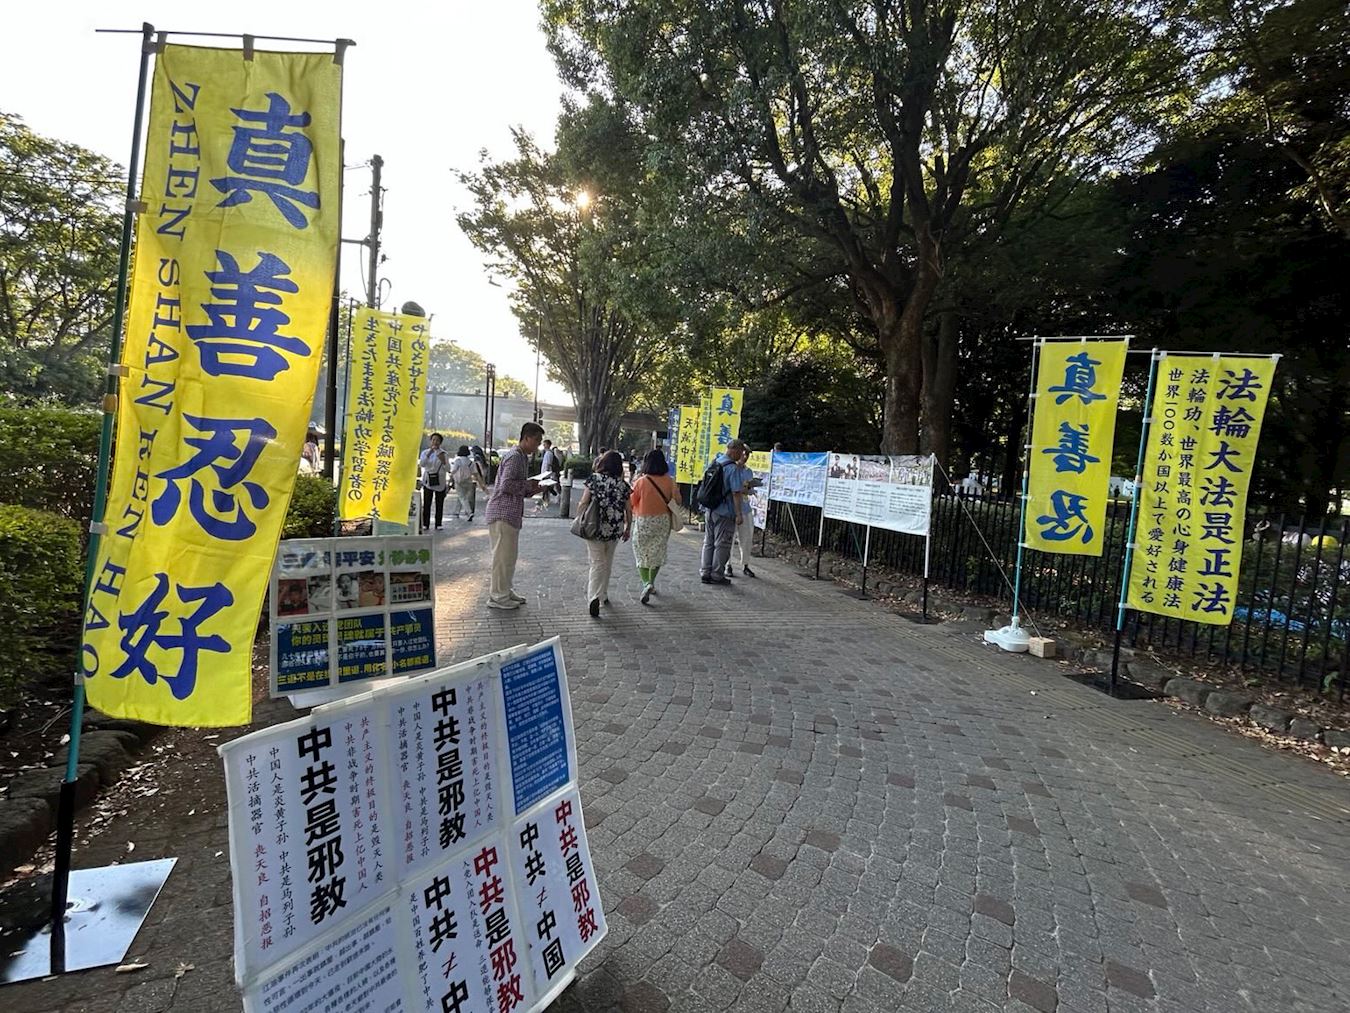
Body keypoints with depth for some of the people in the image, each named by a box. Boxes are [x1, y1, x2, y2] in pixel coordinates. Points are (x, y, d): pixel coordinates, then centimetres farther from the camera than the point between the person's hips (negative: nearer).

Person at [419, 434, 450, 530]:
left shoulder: (443, 453, 6)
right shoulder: (425, 452, 7)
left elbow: (448, 469, 0)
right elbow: (422, 464, -12)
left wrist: (443, 461, -16)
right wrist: (429, 453, -18)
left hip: (440, 482, 1)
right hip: (428, 481, 0)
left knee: (439, 504, 2)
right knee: (426, 504, -4)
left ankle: (438, 524, 8)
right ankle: (425, 524, 1)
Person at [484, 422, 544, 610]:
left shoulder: (523, 457, 17)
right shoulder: (515, 456, -15)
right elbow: (506, 485, -23)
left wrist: (531, 489, 7)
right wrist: (529, 485, -12)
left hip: (511, 513, 10)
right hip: (503, 513, -10)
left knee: (509, 554, 16)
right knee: (503, 555, -3)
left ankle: (505, 590, 26)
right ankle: (497, 597, 5)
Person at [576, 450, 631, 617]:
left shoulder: (594, 479, -5)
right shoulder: (623, 485, 0)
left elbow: (583, 503, -9)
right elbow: (629, 511, 3)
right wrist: (628, 528, 18)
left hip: (594, 528, -2)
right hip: (614, 530, 2)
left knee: (597, 563, 3)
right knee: (607, 563, 20)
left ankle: (594, 597, -16)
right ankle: (603, 595, 33)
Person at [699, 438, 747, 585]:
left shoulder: (715, 462, 8)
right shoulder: (733, 468, -16)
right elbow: (736, 493, -17)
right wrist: (739, 514, -14)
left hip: (709, 509, 7)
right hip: (724, 512, -7)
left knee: (708, 542, 14)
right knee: (722, 544, 3)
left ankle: (705, 573, 18)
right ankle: (716, 575, 8)